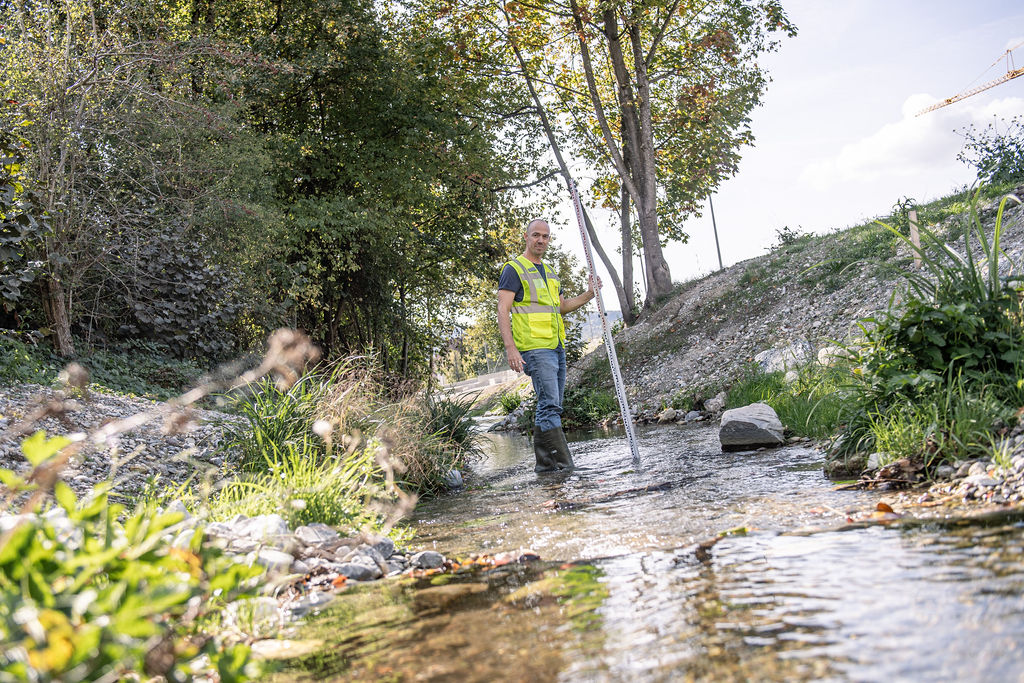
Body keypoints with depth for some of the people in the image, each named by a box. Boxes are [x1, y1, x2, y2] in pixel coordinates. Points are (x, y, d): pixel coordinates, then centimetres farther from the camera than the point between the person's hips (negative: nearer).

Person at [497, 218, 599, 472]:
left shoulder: (549, 272, 22)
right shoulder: (514, 269, -3)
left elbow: (562, 306, 30)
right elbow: (502, 311, -10)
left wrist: (589, 294, 15)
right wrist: (511, 348, -20)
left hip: (557, 347, 8)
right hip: (535, 348, -8)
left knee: (551, 406, 8)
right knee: (550, 404, -15)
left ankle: (544, 462, 13)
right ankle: (563, 462, -15)